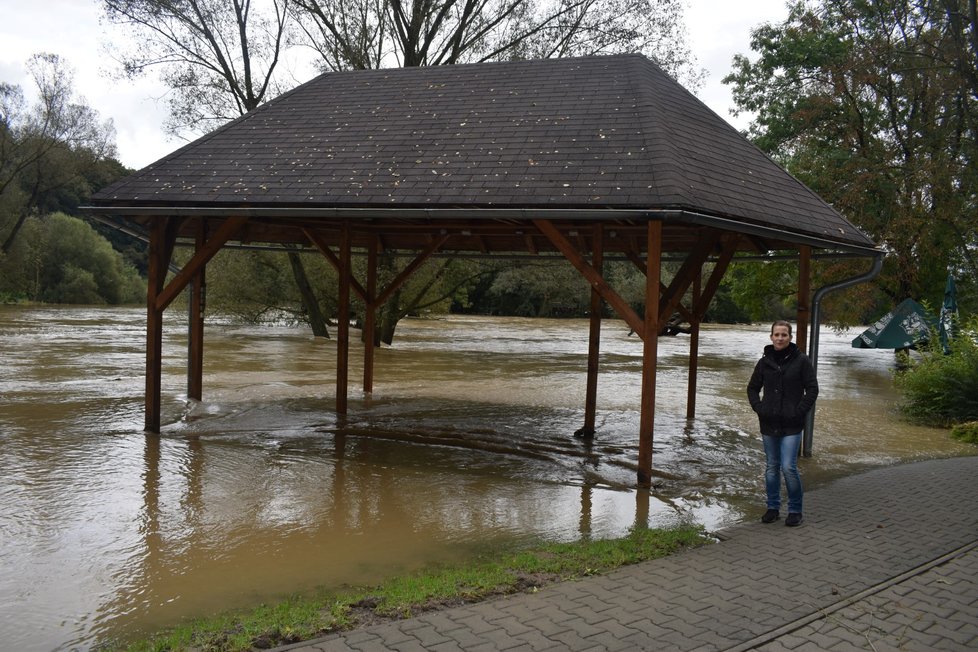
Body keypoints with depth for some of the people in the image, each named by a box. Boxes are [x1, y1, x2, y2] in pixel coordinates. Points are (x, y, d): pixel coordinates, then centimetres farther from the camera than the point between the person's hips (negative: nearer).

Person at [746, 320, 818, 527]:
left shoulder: (801, 361, -4)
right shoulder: (765, 362, 5)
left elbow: (812, 389, -2)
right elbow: (752, 388, 16)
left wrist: (799, 411, -10)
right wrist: (758, 408, 3)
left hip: (791, 425, -4)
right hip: (769, 424, 4)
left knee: (788, 467, -9)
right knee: (772, 467, 11)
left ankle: (795, 510, 7)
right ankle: (773, 507, 23)